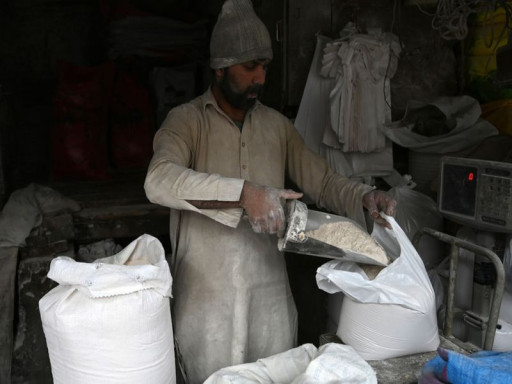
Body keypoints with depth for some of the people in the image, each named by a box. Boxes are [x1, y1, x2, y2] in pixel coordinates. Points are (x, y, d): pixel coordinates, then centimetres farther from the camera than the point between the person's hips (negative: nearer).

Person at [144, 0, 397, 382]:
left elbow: (322, 181, 10)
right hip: (207, 297, -4)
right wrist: (243, 192, -35)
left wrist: (363, 195, -9)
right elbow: (160, 180, -26)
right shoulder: (187, 120, -7)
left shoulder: (277, 125, 8)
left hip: (271, 294, 4)